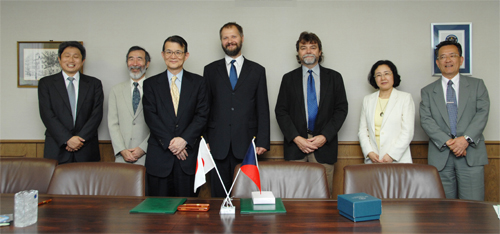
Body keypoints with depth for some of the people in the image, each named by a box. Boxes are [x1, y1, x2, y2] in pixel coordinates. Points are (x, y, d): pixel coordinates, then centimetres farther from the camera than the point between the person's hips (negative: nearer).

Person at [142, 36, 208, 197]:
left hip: (188, 154, 0)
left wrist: (184, 139, -13)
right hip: (159, 156, 1)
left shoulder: (198, 82, 8)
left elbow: (202, 115, 0)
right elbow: (150, 117, -1)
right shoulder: (151, 84, 9)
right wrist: (169, 143, -11)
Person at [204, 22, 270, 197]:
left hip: (246, 144, 0)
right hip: (218, 145, 1)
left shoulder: (257, 71, 9)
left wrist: (263, 141, -3)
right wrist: (203, 140, 0)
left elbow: (263, 109, 6)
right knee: (219, 194, 5)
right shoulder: (210, 70, 11)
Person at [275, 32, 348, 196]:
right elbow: (280, 111, 4)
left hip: (324, 145, 0)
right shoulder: (289, 78, 10)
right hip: (295, 145, 0)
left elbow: (341, 109, 4)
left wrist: (324, 136, -8)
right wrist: (296, 138, -8)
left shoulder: (334, 77, 10)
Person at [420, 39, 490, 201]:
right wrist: (447, 142, -14)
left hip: (471, 153, 0)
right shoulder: (428, 91, 12)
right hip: (441, 156, 0)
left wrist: (466, 139, -15)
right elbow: (425, 120, -1)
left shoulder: (477, 85, 13)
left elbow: (482, 113, 0)